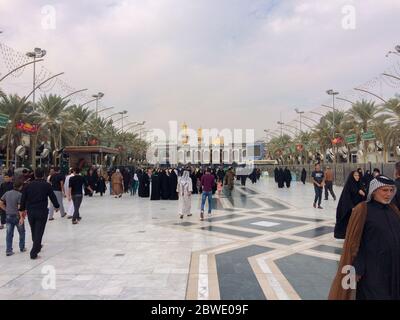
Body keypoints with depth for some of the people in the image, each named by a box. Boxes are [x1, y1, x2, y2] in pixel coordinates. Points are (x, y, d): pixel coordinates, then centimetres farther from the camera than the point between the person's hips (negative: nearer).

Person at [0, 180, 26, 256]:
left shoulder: (7, 193, 2)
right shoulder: (20, 195, -17)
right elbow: (20, 207, -22)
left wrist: (7, 210, 14)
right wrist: (22, 217, -19)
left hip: (9, 216, 5)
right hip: (17, 216, -5)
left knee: (9, 234, 10)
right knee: (22, 233, 15)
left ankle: (8, 250, 10)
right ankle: (22, 248, 25)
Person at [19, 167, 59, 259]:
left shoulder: (29, 185, 3)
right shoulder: (47, 185, -7)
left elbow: (23, 198, 6)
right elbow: (52, 197, -3)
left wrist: (22, 209, 17)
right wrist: (57, 206, 13)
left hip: (30, 211, 4)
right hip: (42, 211, -4)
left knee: (34, 231, 22)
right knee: (39, 232, 0)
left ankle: (37, 246, 41)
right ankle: (34, 253, -3)